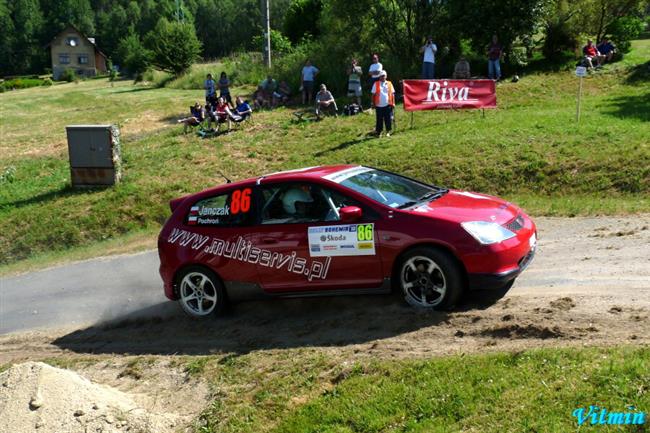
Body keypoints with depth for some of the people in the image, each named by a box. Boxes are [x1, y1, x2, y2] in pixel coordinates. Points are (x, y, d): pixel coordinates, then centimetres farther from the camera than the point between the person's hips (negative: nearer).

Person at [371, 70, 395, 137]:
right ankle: (378, 132, 14)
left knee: (388, 119, 2)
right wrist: (373, 103, 1)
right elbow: (373, 94, 6)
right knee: (379, 119, 4)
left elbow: (392, 94, 9)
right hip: (379, 105, -1)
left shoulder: (389, 84, 8)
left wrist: (393, 103, 3)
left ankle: (388, 132, 14)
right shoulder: (376, 84, 5)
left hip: (388, 105, 1)